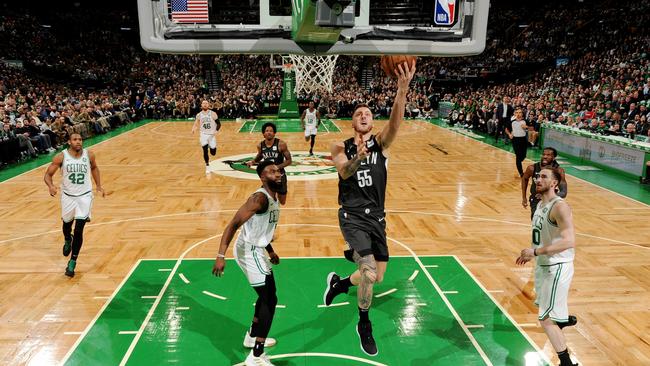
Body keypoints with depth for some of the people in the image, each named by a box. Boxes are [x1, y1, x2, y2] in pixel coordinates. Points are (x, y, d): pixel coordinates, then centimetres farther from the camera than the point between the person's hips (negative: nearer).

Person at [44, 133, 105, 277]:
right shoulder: (61, 157, -12)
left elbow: (94, 168, 15)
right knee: (67, 224, 22)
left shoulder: (89, 155, -7)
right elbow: (48, 174, -6)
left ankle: (72, 262, 5)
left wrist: (98, 185, 9)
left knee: (79, 230, -8)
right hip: (68, 196, 1)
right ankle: (67, 240, 58)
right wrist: (51, 186, -26)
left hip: (84, 196, -1)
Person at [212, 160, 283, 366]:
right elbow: (233, 224, -26)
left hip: (256, 250, 10)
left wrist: (270, 251, 30)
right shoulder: (260, 198, -21)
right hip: (249, 251, -10)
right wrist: (221, 256, -32)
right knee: (270, 299, -11)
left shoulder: (273, 199, 9)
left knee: (267, 295, 23)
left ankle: (252, 337, 42)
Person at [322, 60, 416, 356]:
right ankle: (364, 325, 10)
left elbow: (395, 122, -19)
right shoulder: (341, 147, 1)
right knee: (369, 273, -17)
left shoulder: (380, 143, 2)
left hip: (377, 217, 4)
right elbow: (344, 172, -20)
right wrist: (358, 157, -42)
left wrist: (402, 90, -36)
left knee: (377, 276, 11)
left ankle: (338, 282, 41)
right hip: (352, 216, -3)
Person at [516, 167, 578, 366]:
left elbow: (569, 241, -30)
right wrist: (531, 254, 13)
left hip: (557, 267, -10)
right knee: (545, 304, 32)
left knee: (546, 318, -9)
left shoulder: (560, 206, -22)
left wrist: (536, 251, -28)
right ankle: (565, 318, 63)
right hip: (543, 264, 10)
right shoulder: (541, 204, 7)